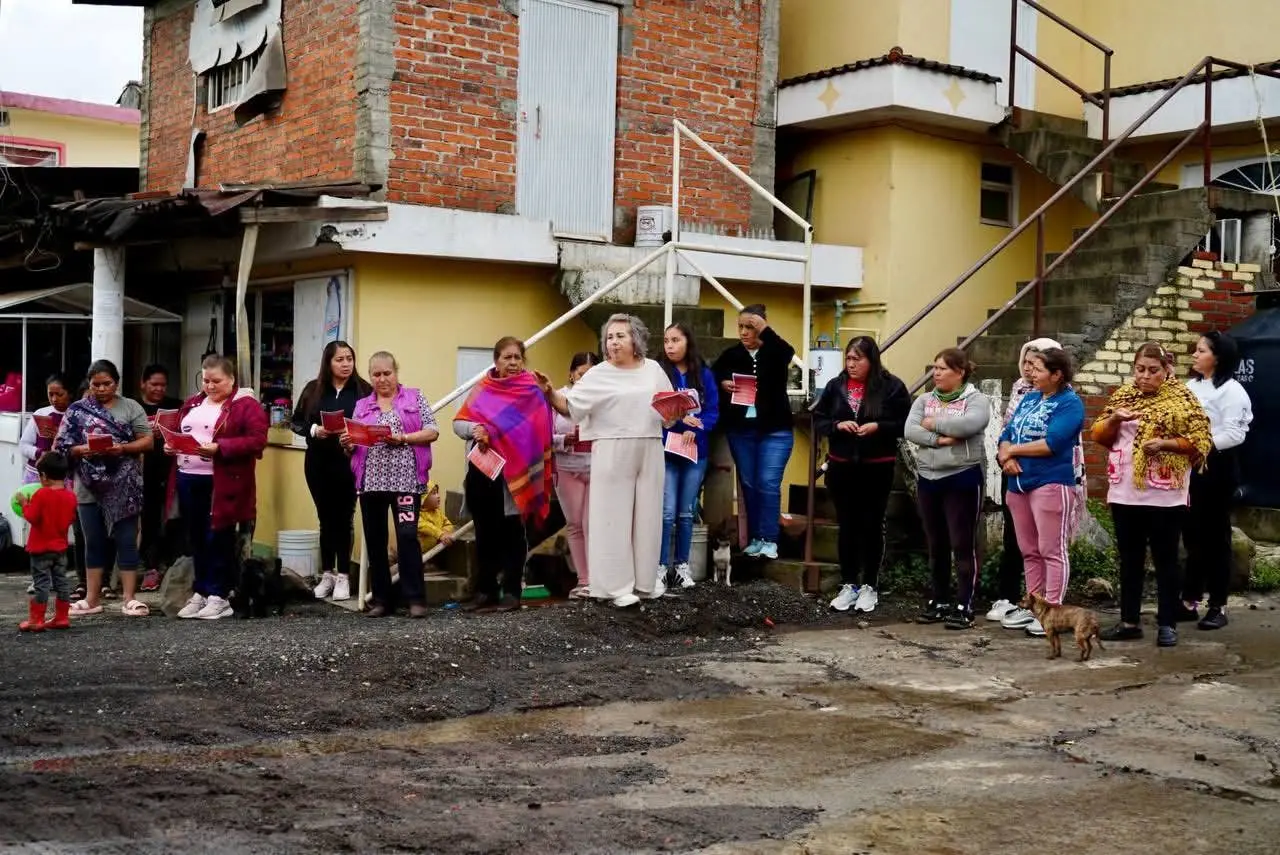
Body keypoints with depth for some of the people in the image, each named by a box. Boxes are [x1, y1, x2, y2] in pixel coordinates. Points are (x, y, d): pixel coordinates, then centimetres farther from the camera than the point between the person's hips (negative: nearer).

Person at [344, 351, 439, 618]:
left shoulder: (414, 398, 7)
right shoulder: (362, 406, 17)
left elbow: (432, 432, -1)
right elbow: (354, 443, 17)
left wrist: (402, 438, -13)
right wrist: (347, 443, -6)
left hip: (405, 479, -4)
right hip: (371, 481, 4)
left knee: (407, 536, -11)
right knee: (375, 540, 5)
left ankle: (415, 598, -6)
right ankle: (381, 599, 12)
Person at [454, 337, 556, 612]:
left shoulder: (532, 391, 1)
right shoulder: (482, 389, 9)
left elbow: (542, 431, -4)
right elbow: (458, 423, 6)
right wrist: (473, 429, -14)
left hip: (514, 472, -3)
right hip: (482, 470, 4)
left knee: (512, 532, 4)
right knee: (485, 532, 10)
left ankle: (512, 591, 10)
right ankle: (485, 590, 18)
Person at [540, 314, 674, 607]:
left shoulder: (653, 369, 10)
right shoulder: (598, 375, -1)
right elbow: (567, 406, -6)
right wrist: (549, 391, -23)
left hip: (649, 452, 4)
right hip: (613, 454, -3)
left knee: (647, 515, 10)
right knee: (614, 517, -3)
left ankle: (646, 579, 22)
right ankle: (617, 586, 2)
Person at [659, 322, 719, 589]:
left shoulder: (704, 375, 4)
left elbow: (713, 411, 0)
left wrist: (694, 430, -16)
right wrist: (680, 420, -21)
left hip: (696, 451, 3)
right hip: (665, 450, -3)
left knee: (686, 513, 10)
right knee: (667, 512, -7)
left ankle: (682, 565, 18)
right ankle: (661, 566, 0)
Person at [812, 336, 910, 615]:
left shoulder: (891, 386, -6)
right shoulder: (836, 385, 3)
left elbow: (905, 424, -6)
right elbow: (818, 421, 7)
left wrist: (877, 427, -20)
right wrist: (837, 425, -12)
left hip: (877, 469, -3)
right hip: (842, 467, 3)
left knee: (872, 526, 5)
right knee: (847, 526, 9)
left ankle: (869, 586, 15)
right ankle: (848, 585, 18)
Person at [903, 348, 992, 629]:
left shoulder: (976, 399, -4)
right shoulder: (924, 400, 10)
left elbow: (969, 424, -24)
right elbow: (910, 430, -4)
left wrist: (934, 423, -11)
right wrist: (940, 439, -18)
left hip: (962, 479, -5)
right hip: (928, 478, 5)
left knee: (963, 545, -3)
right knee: (936, 545, 13)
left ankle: (964, 606, 1)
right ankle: (939, 600, 24)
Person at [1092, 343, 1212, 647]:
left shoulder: (1181, 398, -4)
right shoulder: (1122, 395, 9)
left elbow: (1201, 440, -9)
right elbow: (1099, 436, 11)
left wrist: (1165, 443, -20)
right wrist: (1114, 419, -9)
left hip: (1165, 495, -5)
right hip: (1125, 494, 5)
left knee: (1165, 560, 4)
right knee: (1130, 559, 11)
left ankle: (1167, 625, 11)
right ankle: (1129, 621, 19)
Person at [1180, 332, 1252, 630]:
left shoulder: (1231, 390, -9)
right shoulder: (1190, 387, 12)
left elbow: (1234, 434, -16)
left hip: (1215, 468, -6)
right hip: (1189, 467, 6)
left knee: (1215, 536, 1)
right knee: (1192, 534, 11)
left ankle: (1218, 606, 9)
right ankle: (1190, 602, 18)